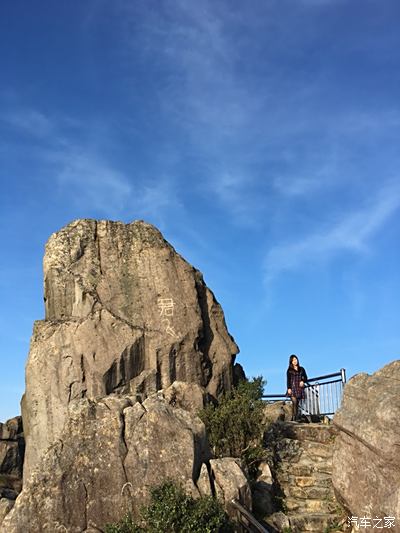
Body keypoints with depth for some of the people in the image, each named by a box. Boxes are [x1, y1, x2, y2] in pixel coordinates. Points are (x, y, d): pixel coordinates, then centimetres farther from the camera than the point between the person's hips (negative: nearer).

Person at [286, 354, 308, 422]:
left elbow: (305, 378, 14)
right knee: (294, 402, -16)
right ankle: (294, 418, -19)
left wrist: (303, 381, -8)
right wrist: (289, 388, -10)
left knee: (297, 403, 1)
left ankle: (296, 418, 3)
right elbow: (288, 380, 1)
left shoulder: (301, 369, 14)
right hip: (293, 388, -3)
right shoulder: (289, 370, 6)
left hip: (299, 388, 3)